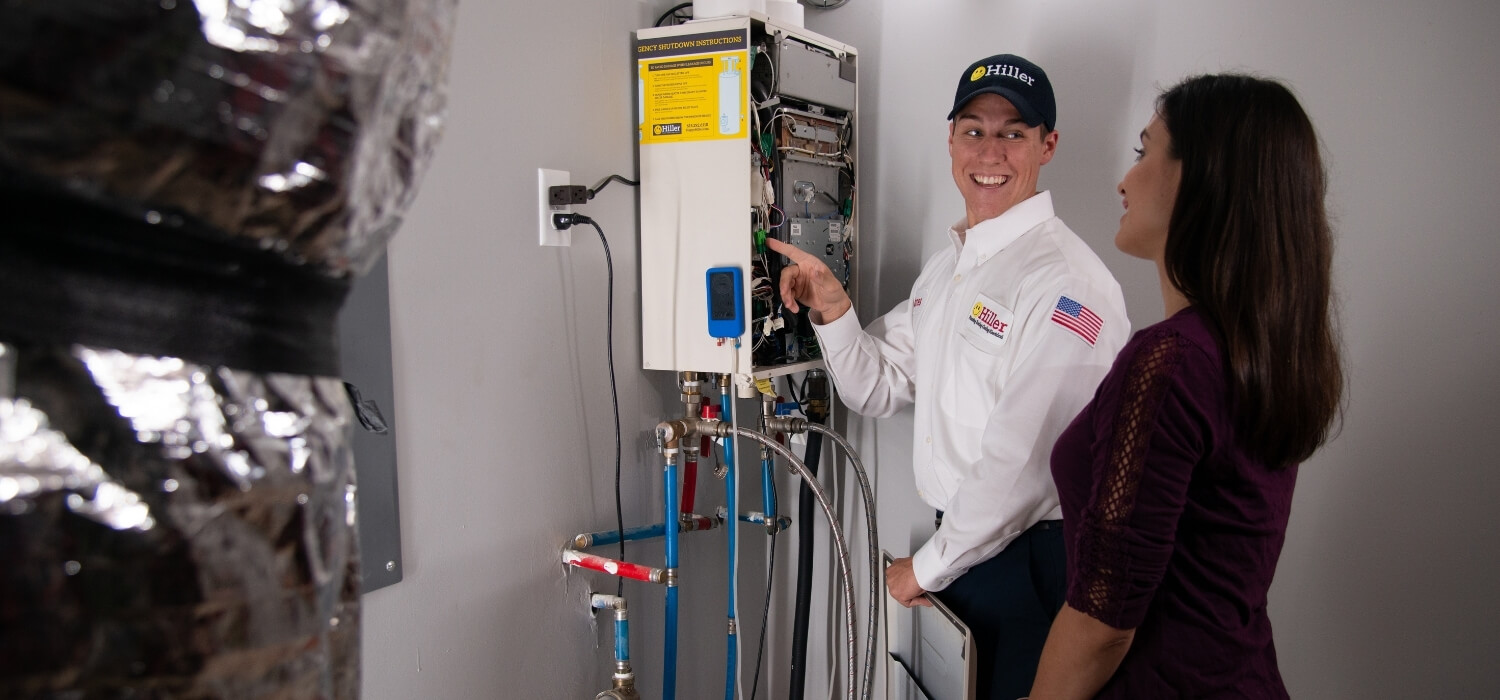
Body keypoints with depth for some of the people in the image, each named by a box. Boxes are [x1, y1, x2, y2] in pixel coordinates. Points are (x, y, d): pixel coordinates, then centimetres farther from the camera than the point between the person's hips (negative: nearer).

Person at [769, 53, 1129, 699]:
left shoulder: (1067, 283, -20)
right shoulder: (948, 265, 9)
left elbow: (1024, 466, -22)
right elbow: (877, 389, 10)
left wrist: (928, 566, -11)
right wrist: (832, 309, -8)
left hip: (1029, 564, -8)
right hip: (963, 542, 8)